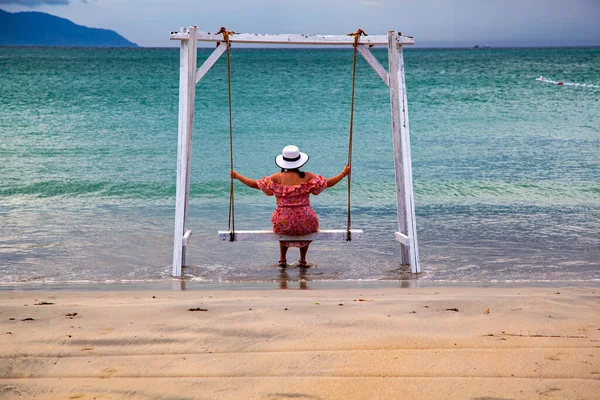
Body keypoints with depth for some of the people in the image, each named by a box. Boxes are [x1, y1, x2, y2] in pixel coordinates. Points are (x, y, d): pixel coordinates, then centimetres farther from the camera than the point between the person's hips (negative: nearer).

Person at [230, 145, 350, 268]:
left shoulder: (278, 178, -5)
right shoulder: (307, 177, -5)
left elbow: (255, 184, 0)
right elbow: (329, 183, 3)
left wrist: (237, 176, 14)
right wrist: (344, 173, 18)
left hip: (283, 225, 1)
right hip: (305, 224, 0)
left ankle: (282, 259, 44)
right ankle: (303, 260, 41)